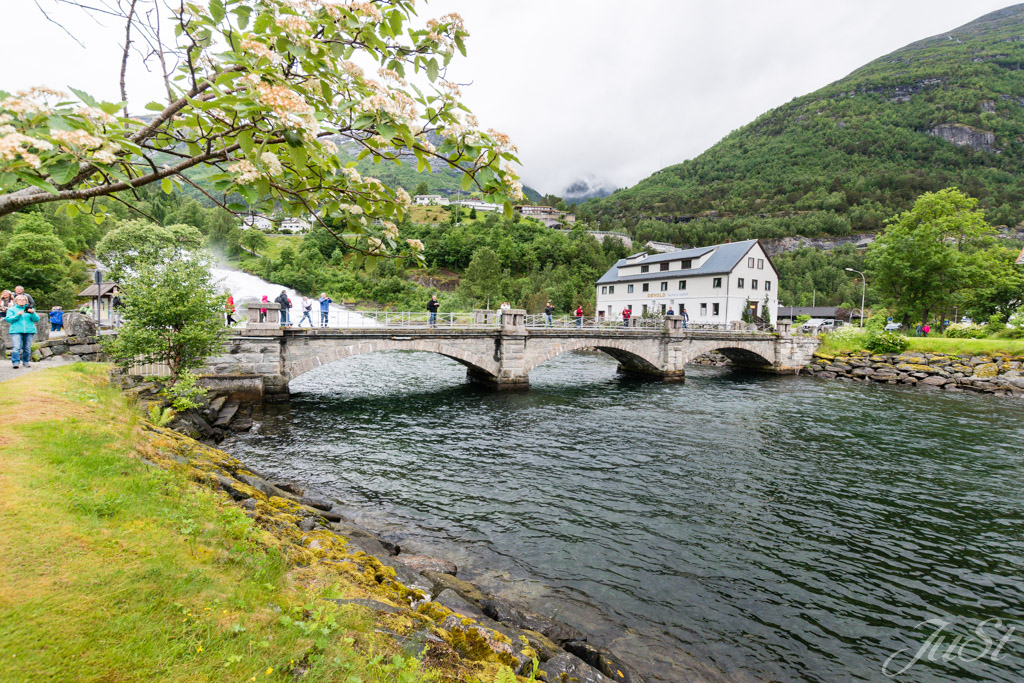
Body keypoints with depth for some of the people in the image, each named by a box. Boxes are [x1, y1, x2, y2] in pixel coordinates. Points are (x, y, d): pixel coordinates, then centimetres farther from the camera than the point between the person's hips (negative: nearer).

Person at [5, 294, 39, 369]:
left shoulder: (30, 309, 17)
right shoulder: (11, 309, 13)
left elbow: (37, 320, 9)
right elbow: (8, 319, 1)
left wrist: (32, 313, -9)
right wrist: (17, 315, -13)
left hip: (29, 330, 2)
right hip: (16, 331, -2)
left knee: (27, 348, 1)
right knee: (16, 347, -14)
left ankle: (26, 362, 11)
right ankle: (15, 362, -15)